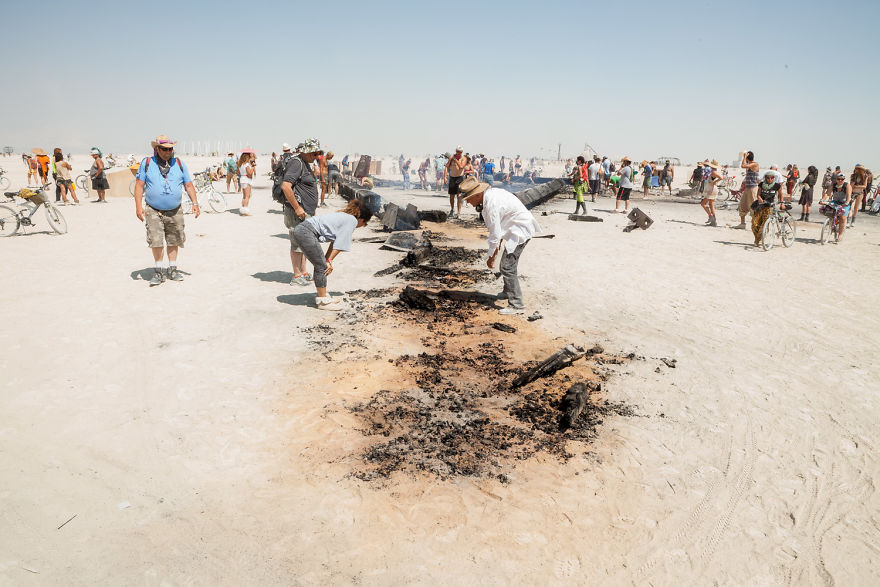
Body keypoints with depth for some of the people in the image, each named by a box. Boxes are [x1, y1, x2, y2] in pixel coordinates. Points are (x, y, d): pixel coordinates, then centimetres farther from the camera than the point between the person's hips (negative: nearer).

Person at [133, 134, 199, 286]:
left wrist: (195, 203, -1)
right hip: (154, 211, -2)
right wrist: (138, 206, -8)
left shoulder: (179, 164, 7)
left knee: (173, 241, 9)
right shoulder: (147, 163, 2)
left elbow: (188, 185, 9)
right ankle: (158, 271, 6)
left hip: (175, 211, 2)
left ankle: (172, 269, 22)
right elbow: (139, 185, 1)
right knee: (156, 241, -8)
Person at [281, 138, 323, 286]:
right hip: (297, 212, -10)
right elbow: (285, 186, -24)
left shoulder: (305, 163, 18)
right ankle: (297, 276, 2)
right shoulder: (297, 162, -14)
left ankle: (303, 273, 24)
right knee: (297, 243, -4)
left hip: (307, 212, 10)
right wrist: (297, 208, -23)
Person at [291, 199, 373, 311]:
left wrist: (327, 260, 13)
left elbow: (335, 241, 18)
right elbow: (340, 245, -7)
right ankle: (323, 301, 4)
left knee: (321, 265, 16)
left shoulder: (345, 216, 24)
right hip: (306, 233, -10)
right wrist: (328, 261, -2)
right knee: (322, 267, -3)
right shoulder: (352, 220, -4)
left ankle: (322, 296, 25)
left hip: (301, 229, 10)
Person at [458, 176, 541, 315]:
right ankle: (508, 291, 44)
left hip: (521, 230, -11)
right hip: (518, 229, 11)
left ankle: (517, 304, -12)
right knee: (508, 262, 24)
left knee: (508, 266, -14)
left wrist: (491, 256, -12)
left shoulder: (491, 204, -27)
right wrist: (499, 243, 17)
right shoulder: (491, 193, 3)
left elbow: (495, 233, -23)